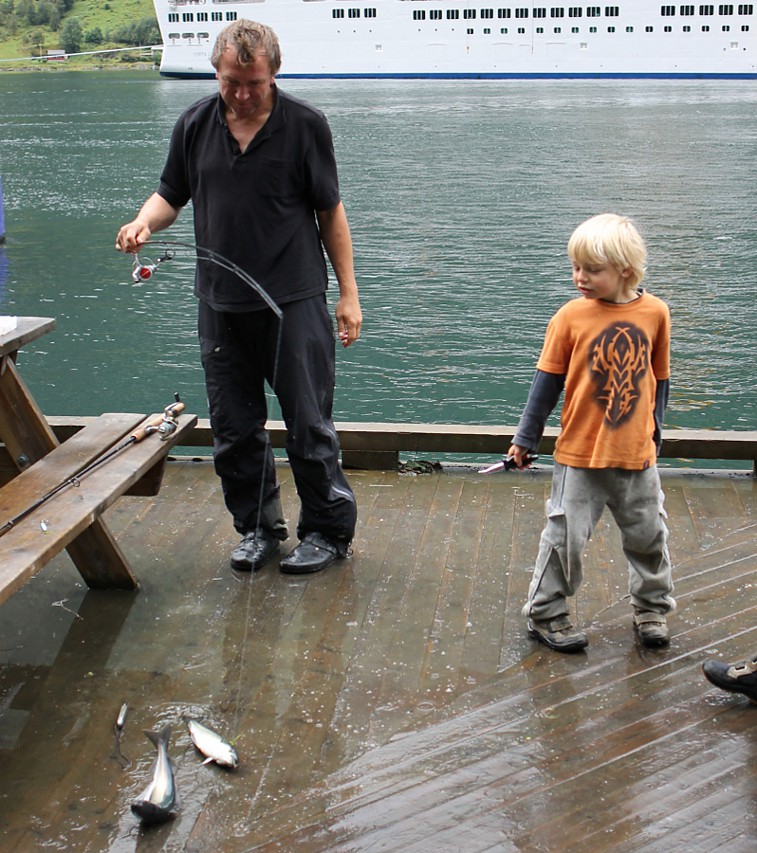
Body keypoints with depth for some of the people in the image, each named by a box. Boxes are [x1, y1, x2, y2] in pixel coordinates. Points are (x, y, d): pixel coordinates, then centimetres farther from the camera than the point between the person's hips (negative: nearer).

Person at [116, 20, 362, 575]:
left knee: (309, 425, 0)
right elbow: (172, 194, 16)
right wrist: (144, 222, -7)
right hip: (221, 304, 4)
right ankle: (258, 527, 27)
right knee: (235, 429, 10)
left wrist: (348, 293, 0)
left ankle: (329, 531, 16)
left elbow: (330, 212, 1)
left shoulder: (305, 125, -3)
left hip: (295, 300, -4)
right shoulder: (194, 127, 6)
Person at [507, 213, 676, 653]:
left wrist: (654, 434, 14)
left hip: (637, 453, 2)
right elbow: (548, 381, -1)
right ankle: (546, 613, 20)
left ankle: (653, 607, 35)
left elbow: (659, 380, 8)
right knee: (566, 536, 3)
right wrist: (526, 438, 3)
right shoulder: (572, 316, -9)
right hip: (580, 453, -2)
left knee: (648, 534, 15)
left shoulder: (655, 312, -4)